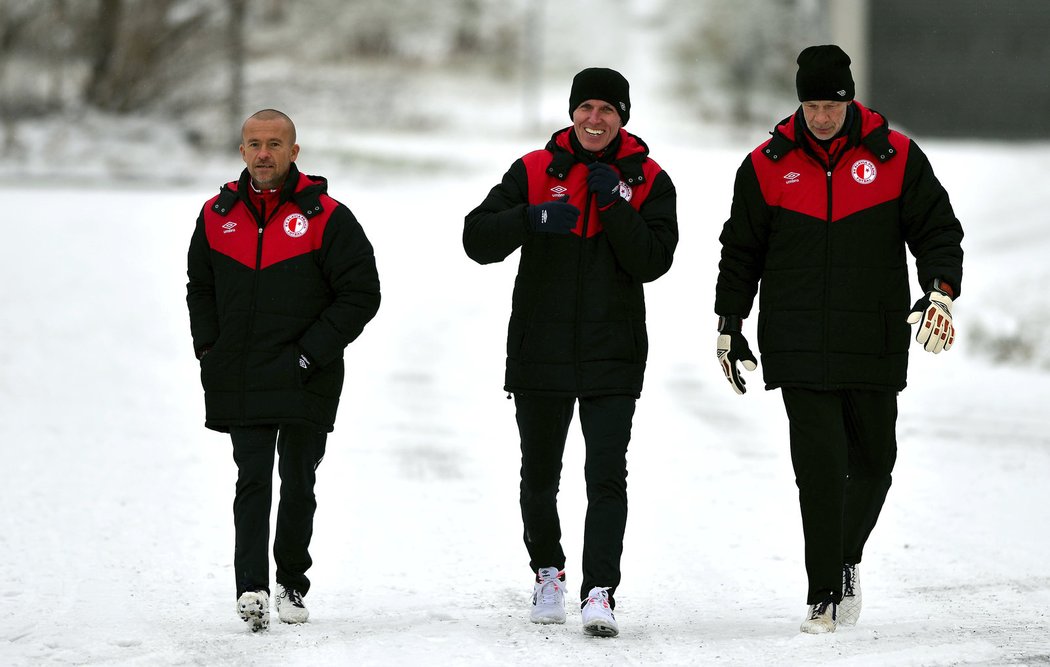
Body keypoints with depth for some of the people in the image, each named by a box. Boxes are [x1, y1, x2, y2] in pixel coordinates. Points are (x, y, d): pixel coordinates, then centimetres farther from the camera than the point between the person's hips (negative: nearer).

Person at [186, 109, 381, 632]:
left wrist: (309, 354, -11)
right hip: (238, 384, 2)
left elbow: (362, 294, -6)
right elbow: (200, 287, 20)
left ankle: (292, 584, 24)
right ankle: (252, 589, -14)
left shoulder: (326, 217, -5)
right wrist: (209, 348, 6)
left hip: (306, 383, -2)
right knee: (252, 482, -7)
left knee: (298, 486, 8)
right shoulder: (217, 215, 7)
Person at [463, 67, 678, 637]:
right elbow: (478, 239, -4)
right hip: (540, 351, 2)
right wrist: (532, 219, -21)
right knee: (539, 478, 13)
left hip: (613, 357, -1)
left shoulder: (648, 181, 3)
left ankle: (599, 593, -14)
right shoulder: (535, 171, 3)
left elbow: (652, 262, -8)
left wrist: (614, 204, -17)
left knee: (607, 478, -12)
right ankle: (547, 571, 34)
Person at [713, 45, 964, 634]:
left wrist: (941, 291, -12)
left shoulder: (896, 157, 2)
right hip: (799, 346, -1)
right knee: (820, 465, -9)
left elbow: (937, 230, 5)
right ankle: (825, 594, -3)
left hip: (876, 343, 1)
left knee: (873, 463, 8)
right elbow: (741, 250, 12)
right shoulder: (768, 165, 4)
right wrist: (730, 325, 8)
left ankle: (846, 559, 34)